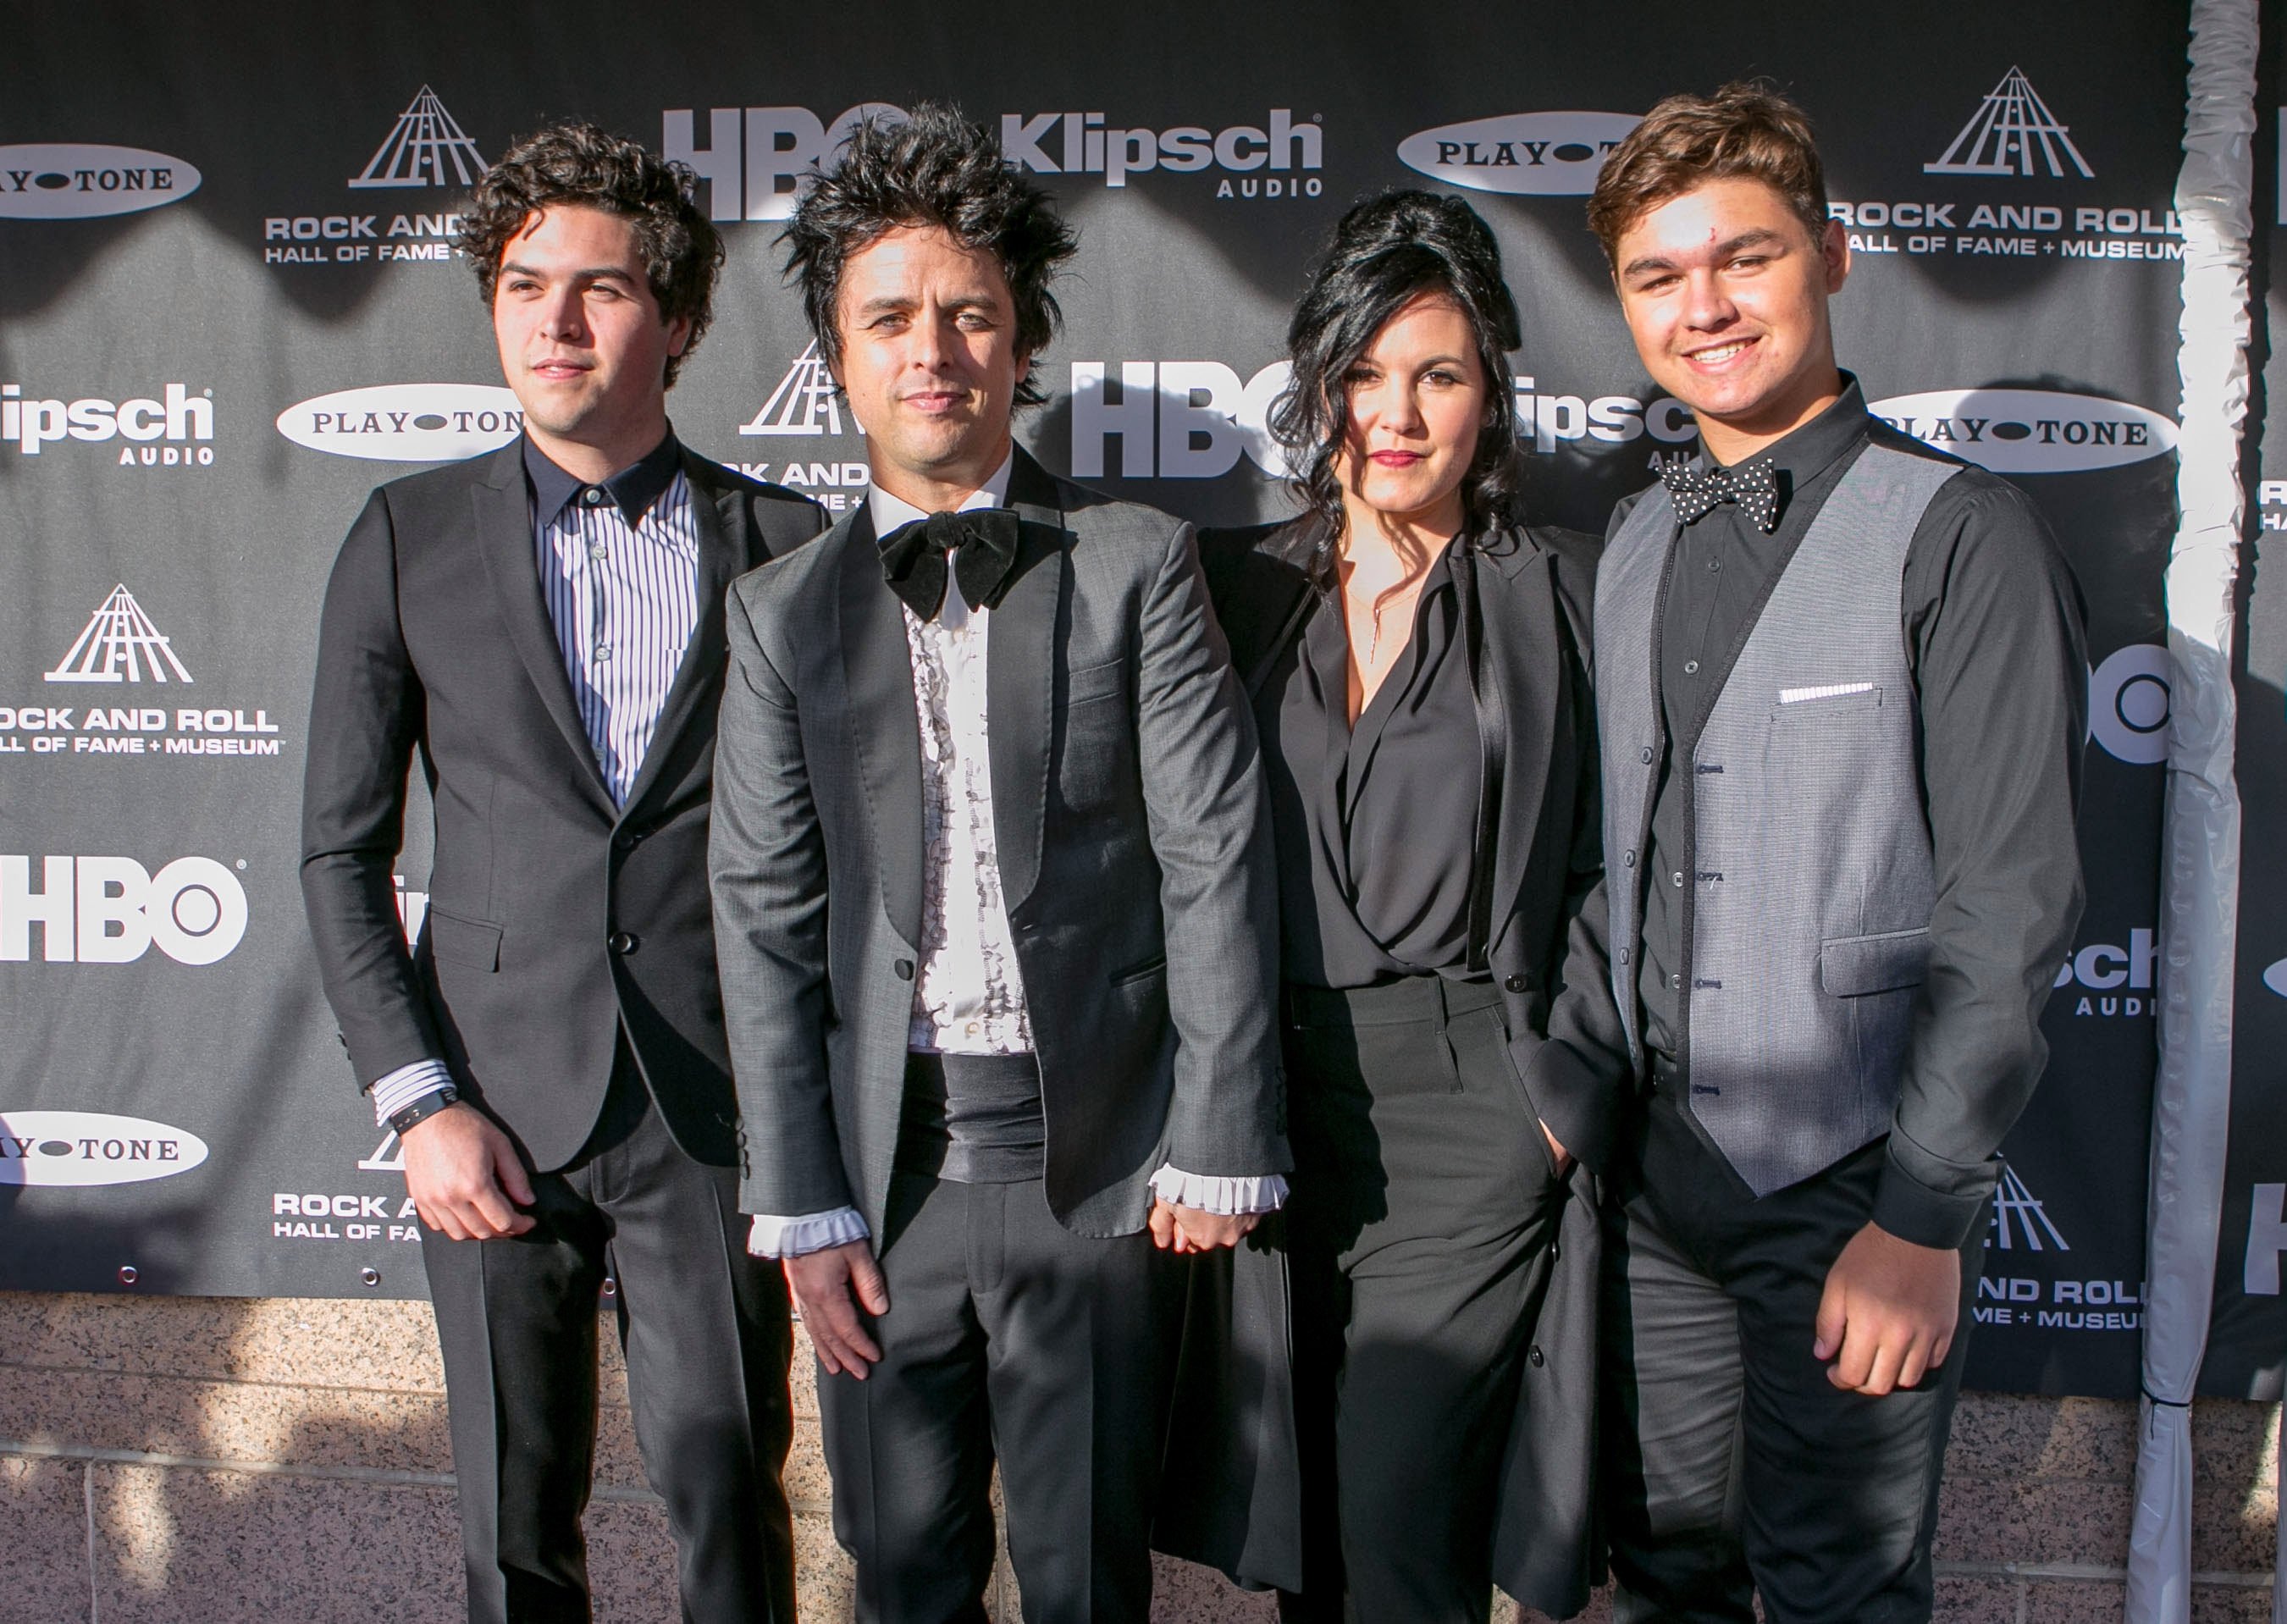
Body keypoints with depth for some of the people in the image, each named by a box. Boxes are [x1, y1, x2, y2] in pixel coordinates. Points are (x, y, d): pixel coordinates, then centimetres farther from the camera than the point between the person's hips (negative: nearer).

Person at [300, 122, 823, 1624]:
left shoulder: (785, 545, 1)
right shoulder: (409, 538, 4)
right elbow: (342, 849, 5)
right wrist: (418, 1101, -3)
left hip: (713, 1111, -1)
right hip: (494, 1107, 1)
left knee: (730, 1502, 6)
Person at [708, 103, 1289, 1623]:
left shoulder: (1137, 565, 0)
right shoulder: (783, 610, 6)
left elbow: (1216, 860, -3)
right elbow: (766, 919, 3)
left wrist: (1220, 1146, -6)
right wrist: (802, 1204, -1)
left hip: (1099, 1162, -2)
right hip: (884, 1164, 2)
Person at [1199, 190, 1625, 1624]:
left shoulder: (1563, 590, 2)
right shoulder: (1239, 587, 10)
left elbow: (1606, 871, 1)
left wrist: (1564, 1100, -7)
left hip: (1474, 1103, -3)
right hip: (1280, 1096, 4)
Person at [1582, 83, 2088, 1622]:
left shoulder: (1961, 536, -9)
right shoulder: (1636, 548, 10)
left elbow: (2013, 905, -13)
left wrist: (1922, 1216, -15)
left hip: (1853, 1192, -5)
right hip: (1652, 1178, 5)